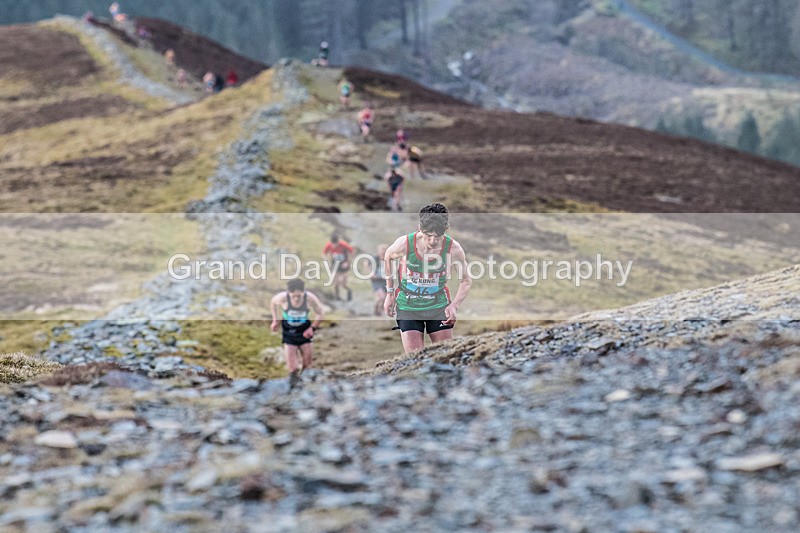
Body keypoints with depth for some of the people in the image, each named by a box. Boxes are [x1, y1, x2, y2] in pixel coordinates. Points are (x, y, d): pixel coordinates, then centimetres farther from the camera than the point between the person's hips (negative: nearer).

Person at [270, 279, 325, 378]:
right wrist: (275, 320, -2)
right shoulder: (283, 297, -25)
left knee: (307, 366, 1)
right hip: (289, 332, -1)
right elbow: (273, 302, 2)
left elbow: (321, 314, -7)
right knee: (293, 369, -10)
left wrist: (312, 327, -17)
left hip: (304, 332, 1)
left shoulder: (310, 298, -25)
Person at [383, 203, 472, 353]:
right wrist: (389, 293, 5)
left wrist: (454, 305, -18)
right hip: (407, 306, -1)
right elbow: (388, 256, 5)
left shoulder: (453, 249, -18)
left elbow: (466, 281, -2)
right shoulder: (404, 244, -20)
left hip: (439, 306, 1)